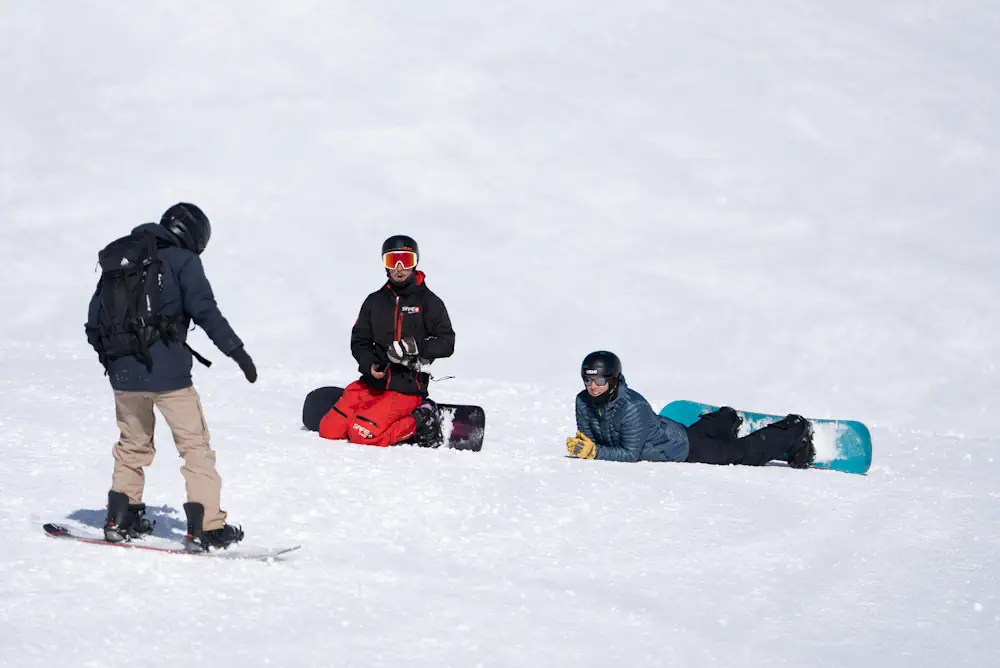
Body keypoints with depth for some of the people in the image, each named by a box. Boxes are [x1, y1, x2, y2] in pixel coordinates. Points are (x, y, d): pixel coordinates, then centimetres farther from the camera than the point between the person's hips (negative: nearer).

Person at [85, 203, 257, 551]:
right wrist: (236, 350, -11)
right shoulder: (182, 260, -3)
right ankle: (206, 527, -2)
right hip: (166, 371, -6)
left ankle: (120, 519, 24)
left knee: (133, 444, 23)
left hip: (123, 372, 6)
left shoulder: (117, 260, 14)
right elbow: (205, 311, -13)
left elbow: (95, 317, 16)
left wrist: (106, 354, 28)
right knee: (195, 444, 3)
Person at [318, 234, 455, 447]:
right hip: (372, 382, 5)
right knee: (329, 430, -8)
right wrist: (369, 364, -9)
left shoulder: (429, 302, 0)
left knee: (362, 435, -23)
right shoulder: (375, 302, 11)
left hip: (407, 389, -5)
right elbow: (359, 340, 12)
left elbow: (446, 343, -5)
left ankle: (419, 423, -3)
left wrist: (415, 346, -22)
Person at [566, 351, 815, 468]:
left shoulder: (632, 408, -41)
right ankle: (727, 420, 67)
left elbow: (631, 454, -39)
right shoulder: (583, 402, -19)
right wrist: (581, 446, -31)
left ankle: (795, 433, 31)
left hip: (686, 449, -7)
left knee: (745, 452, 11)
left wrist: (594, 453, -48)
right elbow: (588, 438, -7)